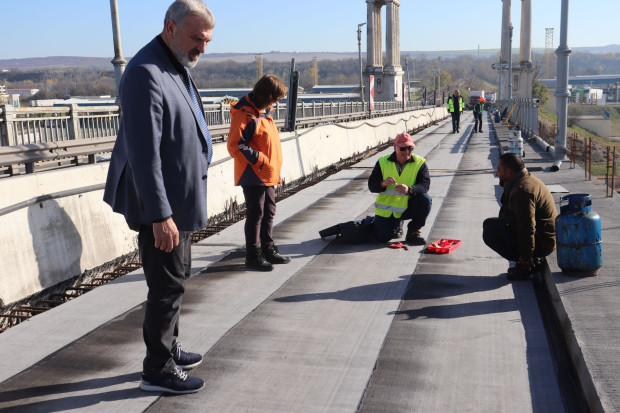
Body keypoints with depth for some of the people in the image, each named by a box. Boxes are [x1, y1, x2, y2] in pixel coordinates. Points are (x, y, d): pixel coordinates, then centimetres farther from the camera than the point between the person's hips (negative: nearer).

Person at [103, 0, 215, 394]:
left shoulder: (178, 69, 12)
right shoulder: (146, 74, -20)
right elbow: (144, 152, -25)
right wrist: (161, 215, -26)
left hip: (180, 199, 10)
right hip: (161, 204, -10)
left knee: (175, 279, 20)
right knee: (167, 284, 0)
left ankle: (169, 349, 36)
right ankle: (158, 370, 15)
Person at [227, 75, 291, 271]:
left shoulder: (263, 112, 14)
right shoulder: (246, 115, -16)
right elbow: (235, 146, -21)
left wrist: (274, 170, 16)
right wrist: (259, 160, -20)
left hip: (268, 176, 9)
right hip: (253, 176, -9)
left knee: (269, 213, 16)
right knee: (255, 215, -2)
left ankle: (268, 250, 28)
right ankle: (253, 255, 9)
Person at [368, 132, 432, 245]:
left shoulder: (419, 163, -6)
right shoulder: (383, 162, -4)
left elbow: (425, 184, -18)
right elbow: (371, 186, -6)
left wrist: (409, 190, -38)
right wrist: (383, 184, -29)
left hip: (408, 207, 0)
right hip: (386, 208, 0)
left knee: (425, 200, -29)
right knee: (381, 238, -14)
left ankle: (413, 232, -7)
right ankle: (396, 224, 24)